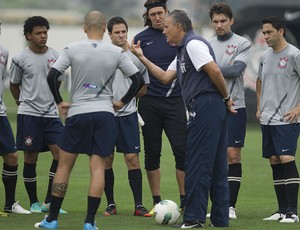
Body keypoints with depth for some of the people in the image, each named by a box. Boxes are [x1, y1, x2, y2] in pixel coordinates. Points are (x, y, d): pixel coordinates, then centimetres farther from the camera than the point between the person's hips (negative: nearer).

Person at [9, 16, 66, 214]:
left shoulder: (55, 56, 5)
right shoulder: (21, 59, -3)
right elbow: (14, 85, 10)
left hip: (51, 113, 3)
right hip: (29, 114, -3)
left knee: (61, 153, -8)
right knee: (31, 157, 0)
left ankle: (49, 202, -1)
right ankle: (34, 203, 11)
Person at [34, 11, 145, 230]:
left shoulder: (72, 49, -3)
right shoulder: (117, 53, 0)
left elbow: (52, 76, -7)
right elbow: (139, 80, 1)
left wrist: (60, 102, 5)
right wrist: (122, 102, 12)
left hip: (77, 113, 0)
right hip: (105, 113, 0)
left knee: (64, 165, 10)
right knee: (98, 168, 1)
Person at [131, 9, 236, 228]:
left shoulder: (193, 44, -10)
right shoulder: (183, 50, 23)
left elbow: (215, 71, -19)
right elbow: (165, 77, 25)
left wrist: (226, 98, -10)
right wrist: (142, 58, 22)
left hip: (205, 107, -10)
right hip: (215, 110, 10)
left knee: (196, 164, -7)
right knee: (217, 167, 9)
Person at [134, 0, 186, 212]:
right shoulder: (141, 39, 3)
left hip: (176, 101, -1)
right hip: (149, 102, 1)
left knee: (182, 150, -7)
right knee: (152, 152, 5)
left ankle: (185, 201, 1)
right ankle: (157, 202, 12)